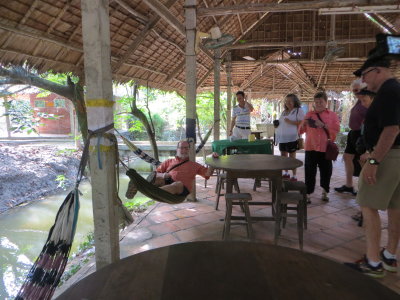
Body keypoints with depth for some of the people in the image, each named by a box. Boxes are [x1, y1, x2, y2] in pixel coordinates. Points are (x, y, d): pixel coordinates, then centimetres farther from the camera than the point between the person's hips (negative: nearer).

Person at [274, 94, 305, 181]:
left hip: (291, 137, -7)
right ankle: (286, 173, 25)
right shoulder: (284, 112, 18)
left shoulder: (299, 110, -4)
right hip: (282, 137, 7)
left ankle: (294, 176, 5)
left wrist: (291, 122, -21)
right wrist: (277, 124, 5)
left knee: (292, 157, -4)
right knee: (283, 156, 12)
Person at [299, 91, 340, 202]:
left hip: (325, 148, 0)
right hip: (310, 147, 0)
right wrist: (303, 123, -8)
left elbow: (335, 131, -3)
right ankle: (307, 194, 7)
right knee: (309, 171, 1)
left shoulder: (332, 115, 7)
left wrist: (323, 125, -15)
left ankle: (324, 192, 26)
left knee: (326, 171, 9)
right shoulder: (309, 114, 11)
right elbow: (301, 130, 12)